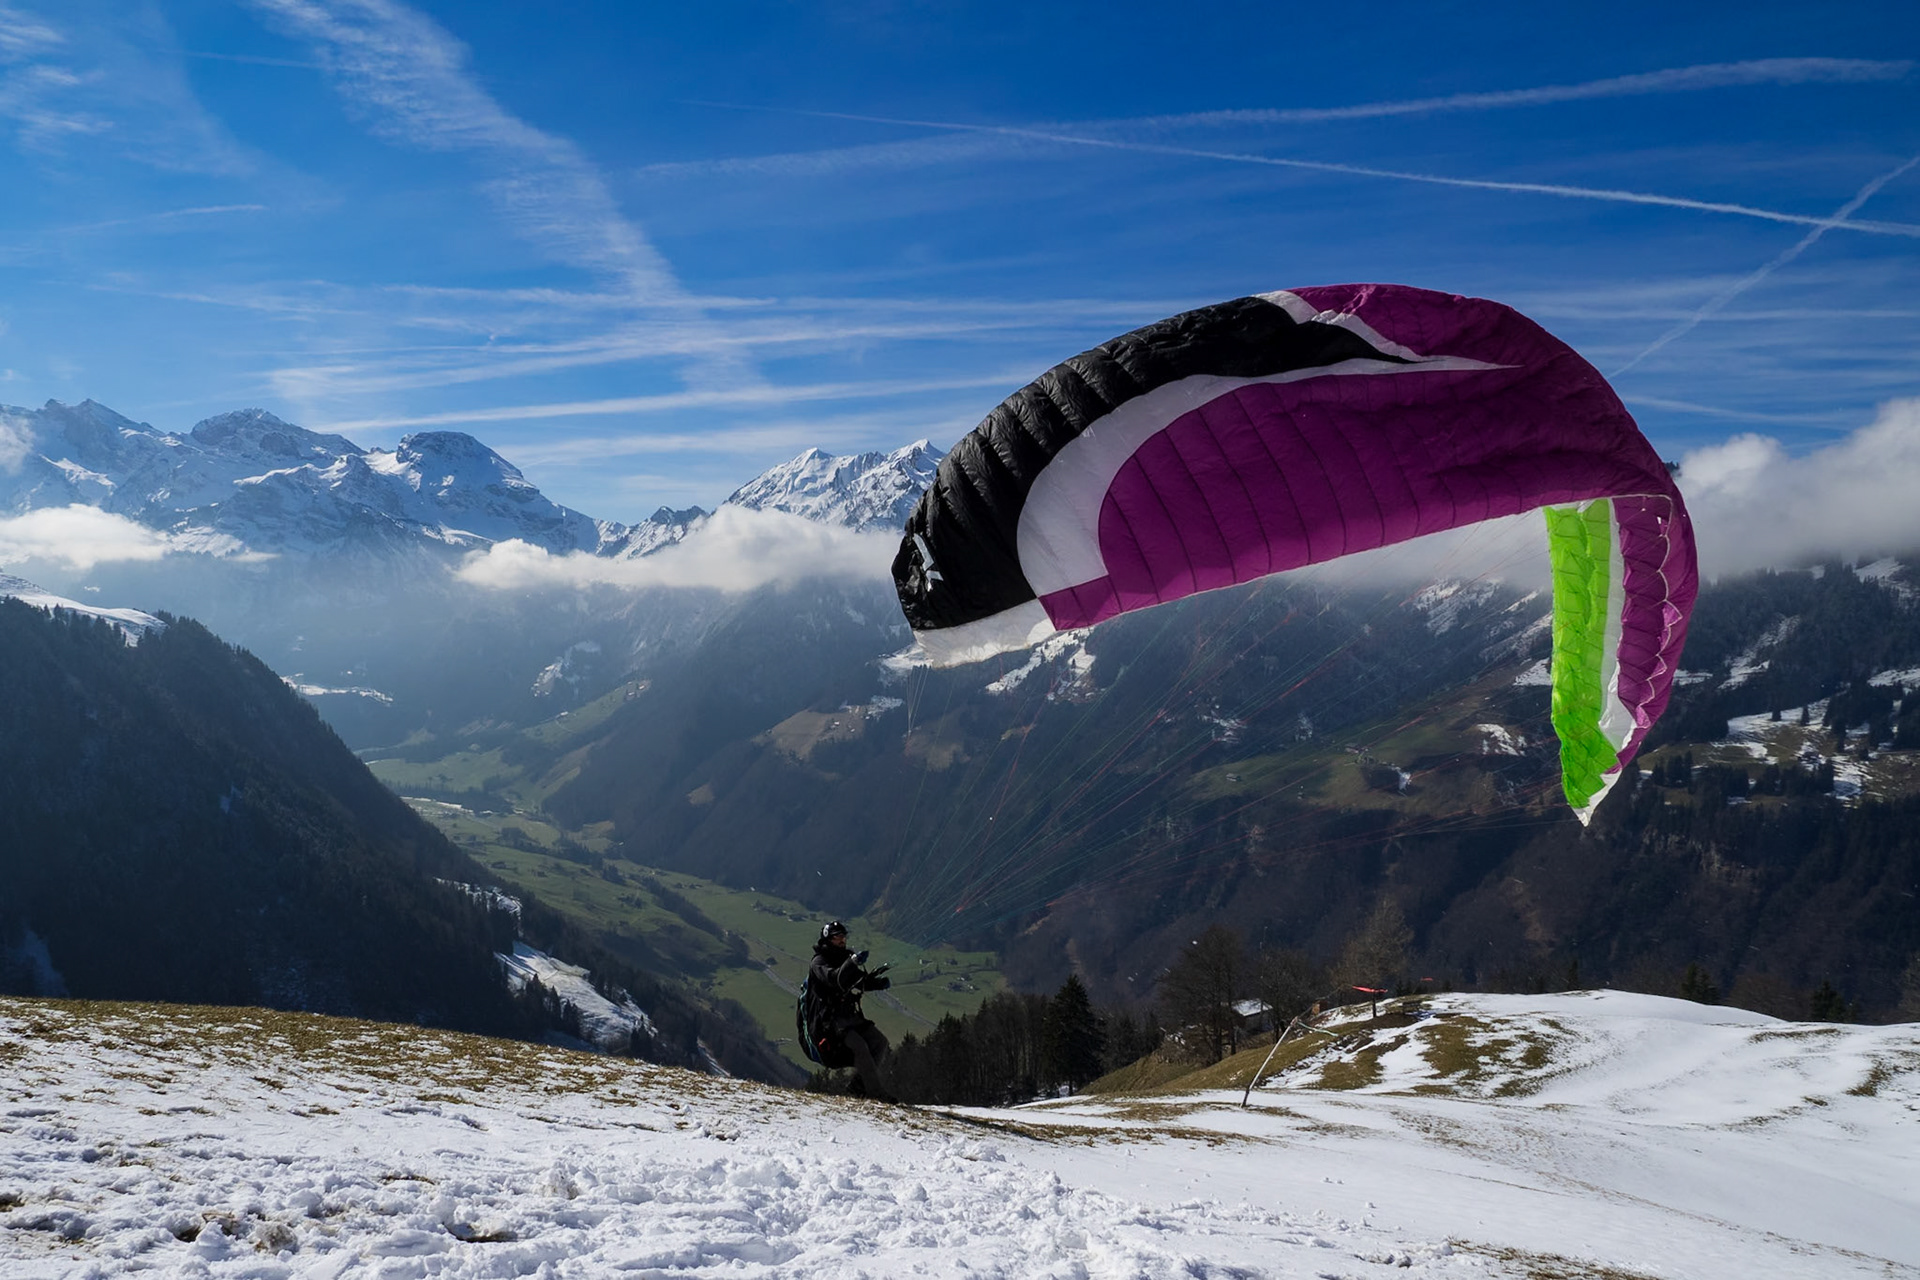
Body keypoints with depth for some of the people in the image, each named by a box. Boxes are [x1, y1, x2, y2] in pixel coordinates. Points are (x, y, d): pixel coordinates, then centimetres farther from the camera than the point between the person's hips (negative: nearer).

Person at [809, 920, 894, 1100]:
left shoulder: (846, 958, 16)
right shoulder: (819, 962, -9)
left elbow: (862, 982, 20)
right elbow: (834, 979, -30)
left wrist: (880, 982, -1)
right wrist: (853, 962, -45)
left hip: (853, 1016, 8)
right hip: (833, 1018, -8)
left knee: (880, 1041, -5)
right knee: (860, 1046, -25)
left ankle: (859, 1086, -2)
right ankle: (877, 1092, -24)